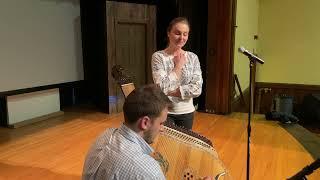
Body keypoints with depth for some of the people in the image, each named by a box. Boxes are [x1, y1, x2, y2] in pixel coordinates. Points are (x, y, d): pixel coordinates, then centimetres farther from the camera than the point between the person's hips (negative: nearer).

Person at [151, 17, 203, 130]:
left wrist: (171, 91, -17)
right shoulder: (158, 57, -11)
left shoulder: (193, 57, -1)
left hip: (186, 112, 3)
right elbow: (162, 88, -21)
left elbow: (197, 89, -9)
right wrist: (179, 65, -14)